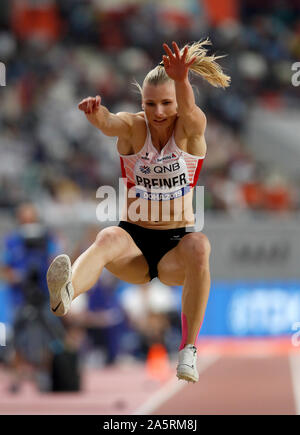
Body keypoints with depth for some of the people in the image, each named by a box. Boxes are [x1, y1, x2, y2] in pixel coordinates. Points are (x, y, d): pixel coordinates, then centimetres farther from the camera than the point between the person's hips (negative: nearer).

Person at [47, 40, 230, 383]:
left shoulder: (191, 129, -3)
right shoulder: (133, 128, -2)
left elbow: (189, 111, -28)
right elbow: (110, 124, -26)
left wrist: (181, 81, -51)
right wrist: (95, 112, -51)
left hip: (176, 245, 0)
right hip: (134, 242, 0)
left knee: (199, 246, -35)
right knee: (108, 238, -34)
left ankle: (188, 349, -29)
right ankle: (64, 295, -66)